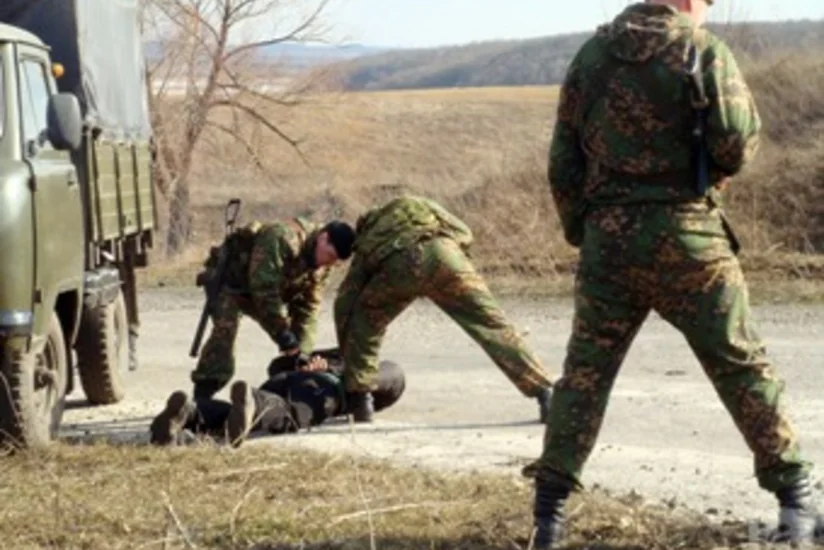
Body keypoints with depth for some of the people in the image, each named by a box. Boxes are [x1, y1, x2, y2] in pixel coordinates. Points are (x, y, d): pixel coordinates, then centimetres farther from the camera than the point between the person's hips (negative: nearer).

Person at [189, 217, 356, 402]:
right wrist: (284, 334, -36)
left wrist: (302, 351, -18)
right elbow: (264, 289, -39)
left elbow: (307, 307, -8)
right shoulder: (281, 239, -36)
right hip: (229, 280, -8)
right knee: (225, 331, -27)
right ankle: (201, 398, -31)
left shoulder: (322, 267, -9)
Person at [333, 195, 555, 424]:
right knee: (491, 324, 4)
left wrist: (348, 358, 38)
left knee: (361, 320, 23)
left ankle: (360, 401, 18)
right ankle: (544, 393, -4)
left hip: (401, 263, -1)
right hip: (443, 254, 2)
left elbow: (344, 303, 31)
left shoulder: (366, 242, 37)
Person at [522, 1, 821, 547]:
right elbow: (737, 143, -13)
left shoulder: (591, 54, 9)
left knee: (586, 370, 8)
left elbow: (563, 161, 10)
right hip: (685, 234, -3)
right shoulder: (702, 50, -5)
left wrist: (581, 232, 17)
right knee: (741, 365, 6)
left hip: (608, 235, 3)